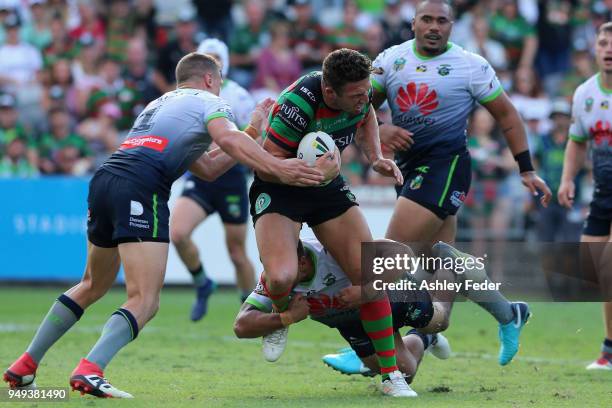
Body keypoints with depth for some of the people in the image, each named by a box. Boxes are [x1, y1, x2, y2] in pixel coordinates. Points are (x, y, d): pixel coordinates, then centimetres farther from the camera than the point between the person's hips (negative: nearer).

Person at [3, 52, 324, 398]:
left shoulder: (161, 103, 35)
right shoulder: (210, 102, 11)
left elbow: (208, 169, 34)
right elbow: (227, 139, -13)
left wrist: (253, 129, 37)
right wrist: (277, 168, -19)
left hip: (104, 181, 8)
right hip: (141, 190, -8)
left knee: (93, 286, 26)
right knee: (146, 302, -11)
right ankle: (90, 370, -30)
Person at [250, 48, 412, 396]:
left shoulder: (359, 91, -13)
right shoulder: (299, 103, -33)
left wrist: (377, 158, 0)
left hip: (328, 186, 6)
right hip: (278, 189, -6)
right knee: (282, 278, -28)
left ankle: (392, 375, 5)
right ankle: (281, 317, 12)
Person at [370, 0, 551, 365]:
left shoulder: (472, 66, -3)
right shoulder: (391, 60, 8)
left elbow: (507, 115, 4)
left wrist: (527, 170, 4)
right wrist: (379, 130, -16)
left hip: (445, 164, -6)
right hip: (409, 166, 6)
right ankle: (509, 315, 30)